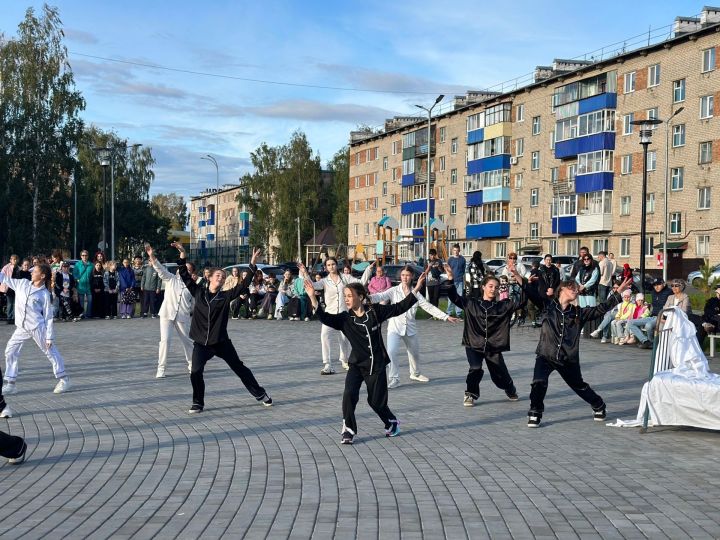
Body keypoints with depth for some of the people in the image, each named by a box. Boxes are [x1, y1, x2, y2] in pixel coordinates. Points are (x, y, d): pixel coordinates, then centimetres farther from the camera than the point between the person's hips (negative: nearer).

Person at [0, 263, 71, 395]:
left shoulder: (45, 294, -8)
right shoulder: (22, 284, 4)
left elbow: (49, 316, -6)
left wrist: (49, 336, -9)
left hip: (37, 327, -5)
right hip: (21, 328, 5)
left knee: (50, 352, 3)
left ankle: (63, 379, 14)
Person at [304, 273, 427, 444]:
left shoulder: (375, 311, -8)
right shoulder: (345, 318, -6)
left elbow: (399, 308, -4)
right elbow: (326, 318, -22)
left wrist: (416, 289, -9)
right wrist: (313, 298, -35)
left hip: (376, 365, -1)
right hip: (356, 364, 1)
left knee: (376, 401, 8)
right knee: (349, 395, -20)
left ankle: (392, 423, 37)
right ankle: (348, 430, -4)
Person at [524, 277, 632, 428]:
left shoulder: (578, 313, 3)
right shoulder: (548, 306, -3)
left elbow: (601, 309, 3)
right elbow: (533, 294, -13)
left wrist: (618, 293, -2)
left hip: (569, 359, 2)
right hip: (546, 356, -2)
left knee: (579, 386, 18)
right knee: (539, 382, -23)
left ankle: (599, 406, 46)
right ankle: (535, 413, 1)